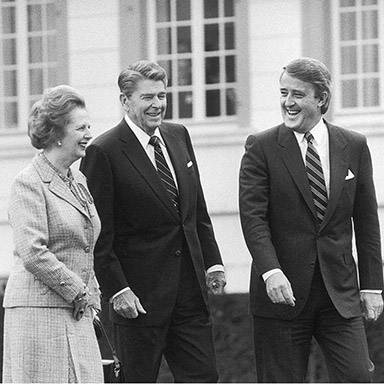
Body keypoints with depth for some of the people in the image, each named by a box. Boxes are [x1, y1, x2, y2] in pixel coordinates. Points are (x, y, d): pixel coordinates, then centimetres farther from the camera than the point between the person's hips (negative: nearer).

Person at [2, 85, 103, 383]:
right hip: (40, 310, -8)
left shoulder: (79, 181, 16)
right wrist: (78, 291, -14)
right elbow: (33, 254, -19)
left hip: (76, 312, 8)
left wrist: (93, 297, 13)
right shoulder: (29, 183, -11)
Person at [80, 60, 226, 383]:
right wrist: (117, 290, -16)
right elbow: (99, 234, -12)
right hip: (140, 298, -6)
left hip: (190, 290, 6)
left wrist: (213, 261, 9)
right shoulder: (104, 153, -11)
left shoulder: (179, 136, 10)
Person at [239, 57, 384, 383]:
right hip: (282, 291, -2)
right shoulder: (261, 148, -1)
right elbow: (253, 216, -9)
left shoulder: (354, 147, 7)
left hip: (340, 294, 2)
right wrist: (271, 271, -23)